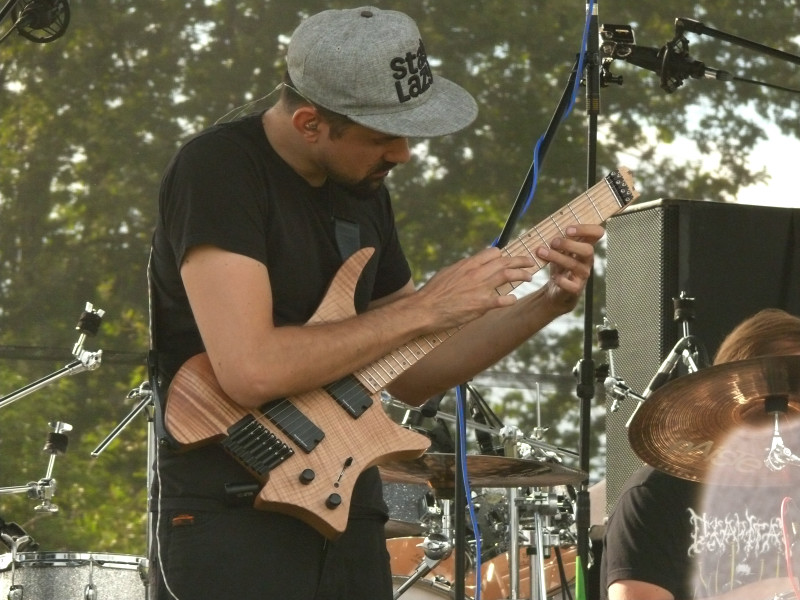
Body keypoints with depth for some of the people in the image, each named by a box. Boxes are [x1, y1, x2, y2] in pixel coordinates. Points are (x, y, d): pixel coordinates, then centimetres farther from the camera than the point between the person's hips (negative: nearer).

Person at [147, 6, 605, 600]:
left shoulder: (363, 189, 10)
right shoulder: (218, 168, -14)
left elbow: (411, 374, 16)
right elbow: (250, 370, -25)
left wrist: (546, 304, 4)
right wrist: (424, 308, -18)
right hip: (229, 523, -7)